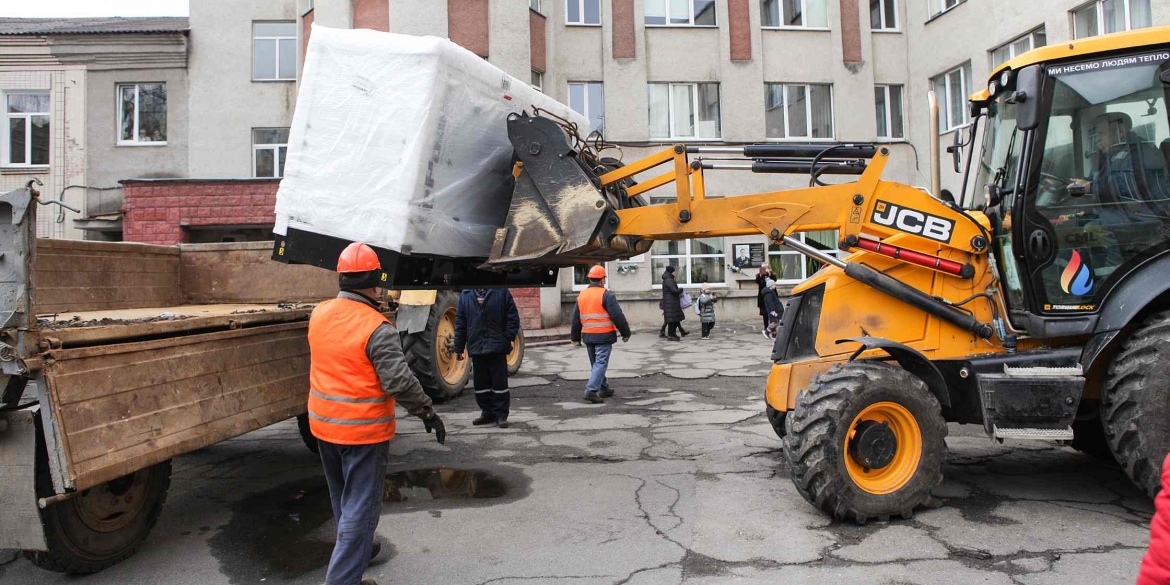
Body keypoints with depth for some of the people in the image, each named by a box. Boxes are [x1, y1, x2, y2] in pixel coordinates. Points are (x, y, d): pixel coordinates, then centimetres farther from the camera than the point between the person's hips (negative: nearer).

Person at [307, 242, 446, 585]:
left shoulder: (319, 314, 0)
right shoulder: (376, 328, -21)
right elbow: (399, 381, -23)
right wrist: (428, 413, -10)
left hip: (323, 424, 8)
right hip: (363, 430, -7)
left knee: (342, 497, 25)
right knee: (360, 506, 3)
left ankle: (354, 550, 45)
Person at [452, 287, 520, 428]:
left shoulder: (501, 291, -2)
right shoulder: (466, 295, 7)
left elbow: (513, 317, -1)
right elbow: (460, 322, 8)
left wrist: (508, 338, -8)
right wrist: (458, 348, 7)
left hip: (497, 347, -3)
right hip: (476, 347, 3)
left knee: (500, 382, 0)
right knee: (480, 383, 10)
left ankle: (501, 415, 9)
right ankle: (487, 413, 23)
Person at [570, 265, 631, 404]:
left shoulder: (581, 296, 10)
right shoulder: (606, 295, -10)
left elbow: (576, 319, 14)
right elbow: (618, 316, -11)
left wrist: (575, 338, 21)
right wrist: (625, 333, -2)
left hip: (588, 335, 6)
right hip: (604, 335, -6)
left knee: (595, 364, 18)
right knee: (600, 363, -6)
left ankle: (604, 389, 28)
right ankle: (591, 391, -16)